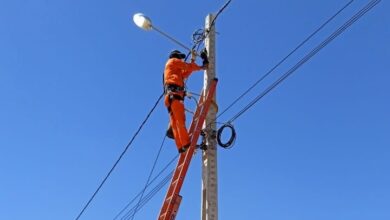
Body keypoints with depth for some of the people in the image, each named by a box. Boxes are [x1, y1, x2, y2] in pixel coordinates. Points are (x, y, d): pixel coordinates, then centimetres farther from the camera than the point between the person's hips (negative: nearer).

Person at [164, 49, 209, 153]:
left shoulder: (176, 70, 37)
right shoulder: (173, 61, 13)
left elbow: (186, 73, 30)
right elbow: (188, 66, 7)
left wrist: (192, 60, 32)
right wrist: (202, 67, 19)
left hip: (172, 95, 9)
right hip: (174, 93, -9)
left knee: (175, 121, -4)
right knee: (180, 119, -19)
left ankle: (181, 146, -12)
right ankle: (186, 143, -28)